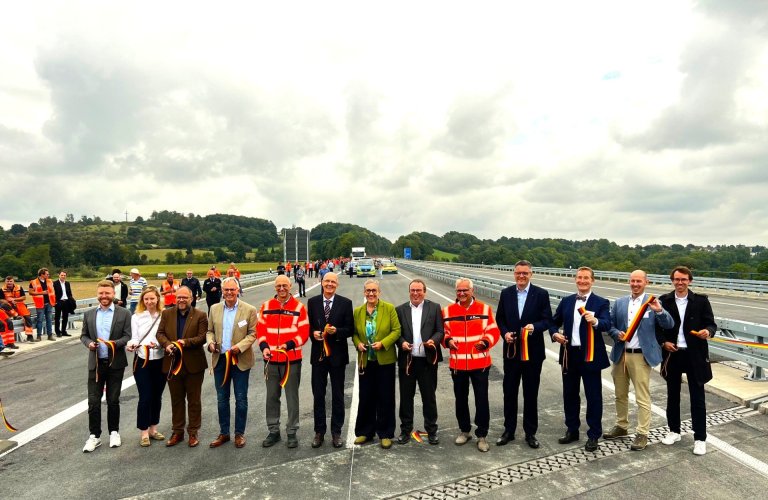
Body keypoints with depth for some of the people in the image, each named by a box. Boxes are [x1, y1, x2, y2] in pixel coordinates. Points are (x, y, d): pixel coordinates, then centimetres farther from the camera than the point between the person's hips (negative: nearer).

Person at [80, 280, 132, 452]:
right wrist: (89, 343, -12)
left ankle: (114, 432, 26)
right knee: (93, 401, 4)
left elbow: (128, 336, -7)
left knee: (113, 400, 10)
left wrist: (115, 343, -25)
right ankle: (94, 435, 19)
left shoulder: (124, 313, -4)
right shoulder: (89, 314, 6)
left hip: (115, 363, -2)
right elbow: (84, 335, 10)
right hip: (95, 363, 2)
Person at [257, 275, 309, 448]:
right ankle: (273, 430, 29)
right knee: (271, 397, 13)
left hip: (292, 360, -3)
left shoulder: (299, 307, -5)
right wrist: (264, 347, -10)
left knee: (292, 397, 7)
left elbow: (304, 332, -7)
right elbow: (260, 329, 5)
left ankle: (292, 432, 21)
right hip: (271, 360, 3)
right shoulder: (266, 306, 4)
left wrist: (289, 344, -20)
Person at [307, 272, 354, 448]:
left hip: (337, 355, -1)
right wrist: (313, 333, -14)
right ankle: (319, 431, 26)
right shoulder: (312, 302, 2)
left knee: (338, 395, 10)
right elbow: (308, 325, 7)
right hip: (318, 354, 1)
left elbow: (350, 329, -3)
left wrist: (336, 331, -21)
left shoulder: (345, 303, -3)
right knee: (318, 394, 11)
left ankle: (336, 432, 25)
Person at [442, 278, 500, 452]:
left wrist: (485, 342, -20)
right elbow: (443, 332, 8)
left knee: (481, 399, 4)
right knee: (461, 398, 14)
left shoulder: (484, 309, -2)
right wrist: (447, 340, -12)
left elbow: (493, 331, -2)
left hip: (480, 363, -1)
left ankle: (482, 435, 19)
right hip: (457, 363, 2)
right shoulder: (448, 311, 1)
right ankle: (464, 430, 33)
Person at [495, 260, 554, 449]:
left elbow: (548, 320, -7)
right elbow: (500, 318, 8)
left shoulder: (541, 294, -5)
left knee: (531, 393, 10)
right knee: (509, 392, 11)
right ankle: (509, 430, 26)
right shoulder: (506, 293, 2)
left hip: (533, 351, -2)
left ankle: (530, 432, 26)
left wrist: (534, 327, -25)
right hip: (511, 350, 2)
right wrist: (505, 332, -10)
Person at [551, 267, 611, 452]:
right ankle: (572, 430, 30)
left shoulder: (601, 302, -6)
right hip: (569, 354, 4)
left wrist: (595, 321, -43)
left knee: (593, 396, 6)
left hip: (590, 355, -4)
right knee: (569, 394, 15)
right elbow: (554, 322, 14)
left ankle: (593, 435, 21)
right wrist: (555, 334, -7)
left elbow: (607, 325, -21)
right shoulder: (566, 301, 7)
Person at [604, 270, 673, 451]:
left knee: (642, 397, 1)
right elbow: (610, 325, 9)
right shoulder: (619, 302, 7)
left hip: (641, 356, -4)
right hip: (620, 355, 5)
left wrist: (659, 311, -29)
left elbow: (669, 325, -12)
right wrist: (617, 334, -11)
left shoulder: (652, 302, -4)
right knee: (620, 394, 17)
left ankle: (642, 434, 13)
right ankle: (621, 426, 32)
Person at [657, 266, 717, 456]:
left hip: (695, 355, -1)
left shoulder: (701, 301, -3)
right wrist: (663, 342, -8)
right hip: (672, 354, 2)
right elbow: (657, 326, 6)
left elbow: (711, 324, -1)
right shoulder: (664, 301, 0)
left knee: (697, 398, 5)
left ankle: (700, 438, 18)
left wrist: (708, 331, -23)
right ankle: (674, 431, 29)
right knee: (672, 395, 13)